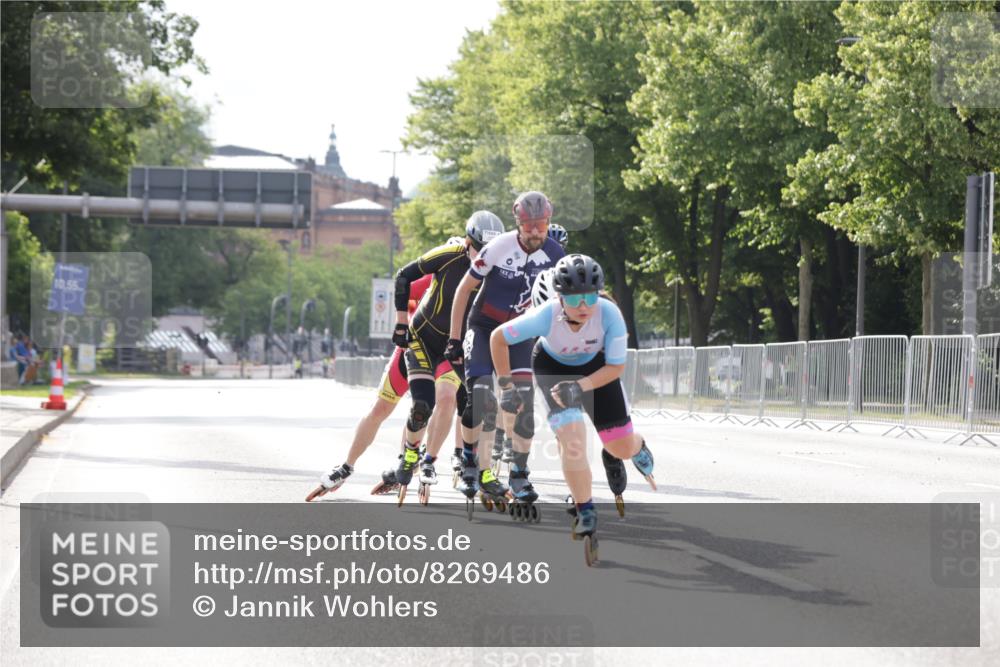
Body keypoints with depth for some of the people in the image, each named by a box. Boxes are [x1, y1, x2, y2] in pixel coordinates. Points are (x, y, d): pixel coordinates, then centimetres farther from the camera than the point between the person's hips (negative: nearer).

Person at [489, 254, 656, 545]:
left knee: (622, 447, 3)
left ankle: (637, 447, 43)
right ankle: (585, 512, -1)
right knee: (572, 438, -21)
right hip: (552, 366, -1)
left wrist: (581, 386, -36)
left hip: (595, 366, 1)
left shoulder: (609, 314, -36)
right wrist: (507, 387, -18)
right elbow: (498, 338, -22)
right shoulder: (546, 316, -37)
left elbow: (616, 366, -22)